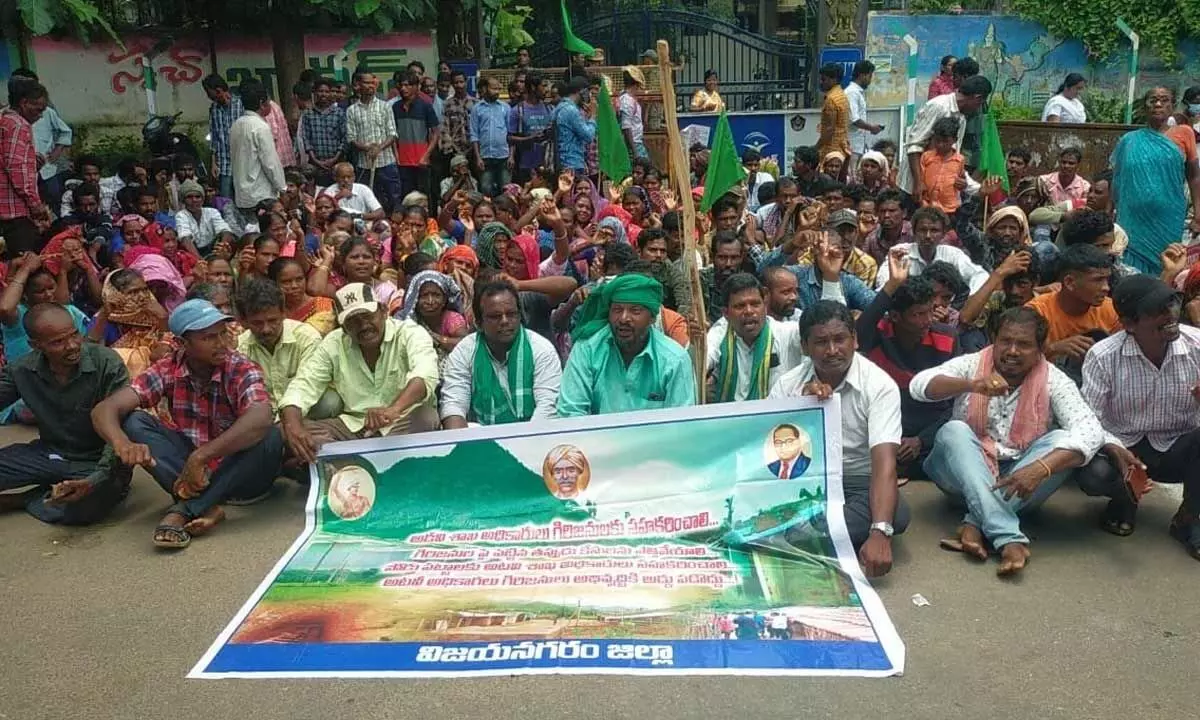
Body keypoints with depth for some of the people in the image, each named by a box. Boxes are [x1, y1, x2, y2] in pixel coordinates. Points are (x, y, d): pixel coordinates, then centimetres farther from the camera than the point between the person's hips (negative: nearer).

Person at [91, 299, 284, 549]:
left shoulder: (242, 369, -18)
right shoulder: (168, 370, -8)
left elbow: (260, 420, -38)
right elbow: (105, 409, -17)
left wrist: (200, 457, -43)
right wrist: (122, 443, -40)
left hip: (238, 473, -3)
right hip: (190, 465, 3)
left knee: (270, 437, -32)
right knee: (134, 422, -16)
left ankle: (185, 509, -26)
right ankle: (205, 506, -26)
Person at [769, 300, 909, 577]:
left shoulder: (880, 385, -12)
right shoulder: (788, 384, -3)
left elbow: (884, 463, -24)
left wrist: (879, 533, -39)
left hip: (859, 483, -1)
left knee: (896, 514, -33)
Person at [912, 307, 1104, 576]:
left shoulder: (1053, 381, -6)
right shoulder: (972, 365, -5)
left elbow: (1090, 431, -21)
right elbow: (918, 385, -22)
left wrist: (1040, 468, -38)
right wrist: (972, 384, -41)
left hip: (1021, 482, 1)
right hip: (966, 477, 0)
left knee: (1062, 441, -23)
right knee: (954, 431, -28)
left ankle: (975, 525, -31)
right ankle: (1009, 538, -41)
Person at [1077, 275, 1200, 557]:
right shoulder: (1103, 356, -17)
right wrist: (1116, 451, -37)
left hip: (1176, 449, 2)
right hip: (1123, 447, -2)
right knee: (1093, 475, -34)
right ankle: (1124, 499, 8)